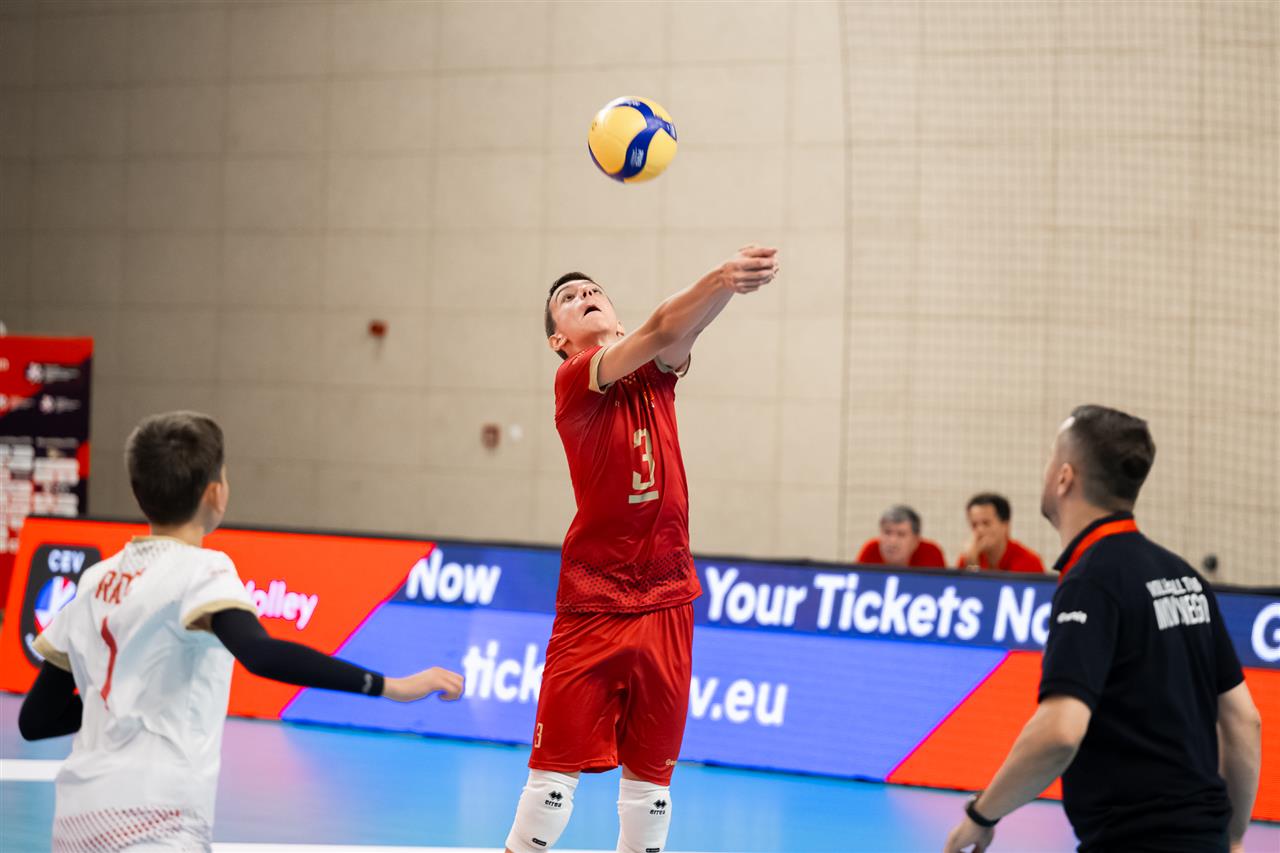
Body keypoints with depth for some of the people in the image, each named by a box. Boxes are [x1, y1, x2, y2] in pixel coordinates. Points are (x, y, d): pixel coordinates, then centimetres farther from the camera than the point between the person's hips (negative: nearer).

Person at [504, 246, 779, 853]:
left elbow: (675, 336, -14)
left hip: (667, 601, 5)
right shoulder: (574, 380, -5)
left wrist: (727, 284, -35)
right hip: (593, 603, -4)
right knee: (557, 771, -5)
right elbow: (656, 332, -22)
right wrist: (719, 281, -38)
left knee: (650, 776, 8)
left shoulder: (656, 372, 9)